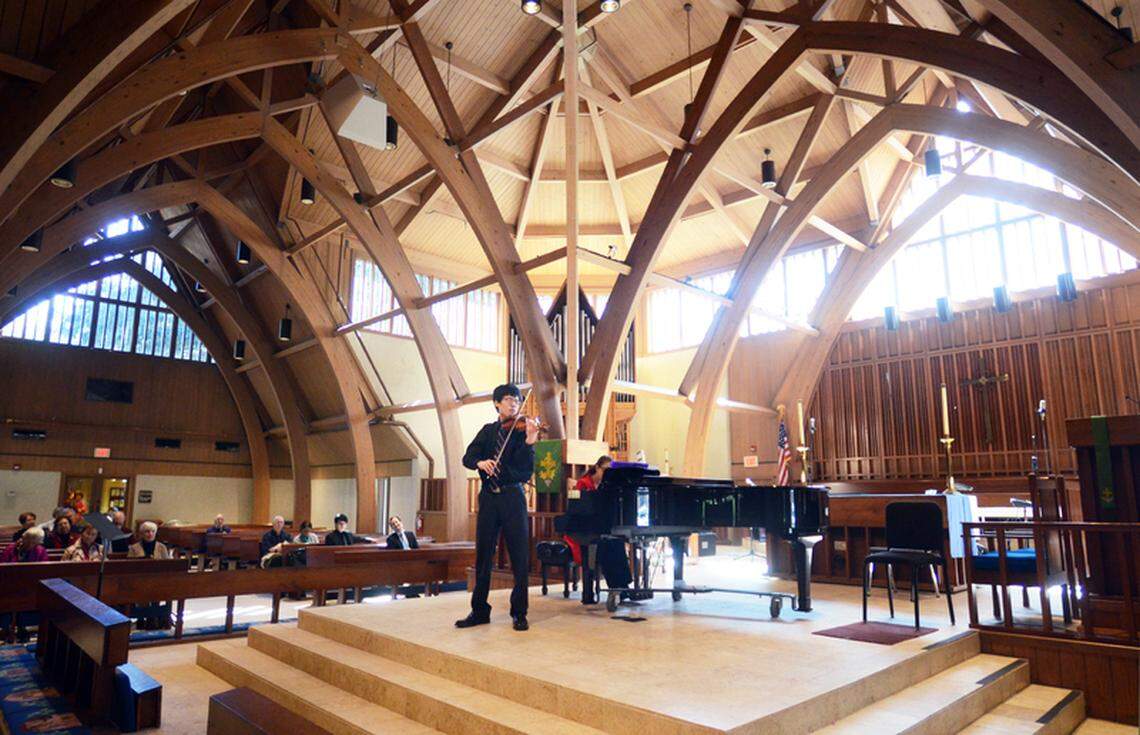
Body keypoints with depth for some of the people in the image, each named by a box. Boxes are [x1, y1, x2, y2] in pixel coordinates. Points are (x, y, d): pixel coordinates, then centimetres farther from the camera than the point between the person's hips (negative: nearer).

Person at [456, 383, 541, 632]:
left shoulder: (521, 430, 1)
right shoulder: (488, 430, 12)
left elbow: (524, 467, -12)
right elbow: (468, 457, 2)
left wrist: (529, 440, -28)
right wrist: (480, 462, -20)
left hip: (512, 495, -3)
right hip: (488, 497, 3)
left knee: (520, 556, -1)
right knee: (483, 555, 8)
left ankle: (519, 613, 10)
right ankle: (479, 611, 20)